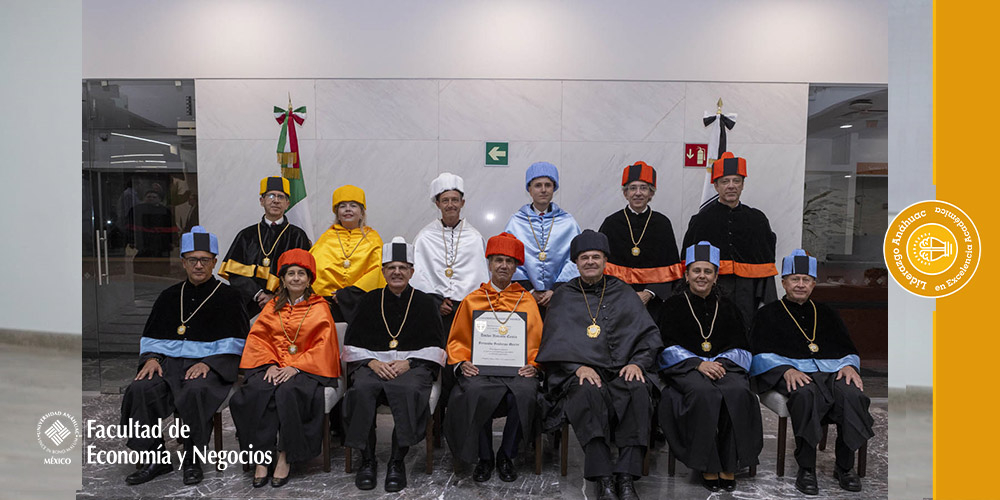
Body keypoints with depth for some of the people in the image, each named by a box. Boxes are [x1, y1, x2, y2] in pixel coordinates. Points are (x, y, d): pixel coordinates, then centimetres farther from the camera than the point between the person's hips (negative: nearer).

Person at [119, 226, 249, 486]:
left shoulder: (227, 296, 5)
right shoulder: (169, 296, 20)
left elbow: (234, 343, -2)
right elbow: (151, 337, 21)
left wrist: (207, 364, -15)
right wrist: (151, 358, 0)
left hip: (211, 366, -4)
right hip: (169, 363, 5)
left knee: (195, 391, -35)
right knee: (141, 390, -24)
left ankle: (192, 460, -15)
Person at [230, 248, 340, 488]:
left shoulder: (319, 308, 8)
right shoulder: (272, 307, 19)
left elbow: (323, 345, -2)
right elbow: (258, 338, 11)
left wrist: (295, 367, -14)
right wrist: (271, 364, -8)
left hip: (307, 368, -3)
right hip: (273, 366, 3)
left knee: (288, 392, -34)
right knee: (256, 392, -28)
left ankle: (285, 456, -21)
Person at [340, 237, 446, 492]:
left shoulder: (424, 302, 12)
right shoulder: (369, 301, 16)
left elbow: (434, 347, 6)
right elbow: (352, 343, 12)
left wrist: (407, 363, -10)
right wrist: (373, 363, -7)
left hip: (413, 365, -1)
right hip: (372, 364, 2)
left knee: (407, 389, -35)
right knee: (362, 389, -31)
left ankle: (397, 462, -22)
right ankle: (367, 460, -17)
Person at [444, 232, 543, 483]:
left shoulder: (527, 300, 18)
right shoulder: (471, 301, 18)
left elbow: (538, 342, 14)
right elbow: (456, 341, 16)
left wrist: (533, 365, -4)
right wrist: (461, 363, -3)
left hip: (517, 370, 0)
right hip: (480, 369, 0)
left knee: (525, 393, -33)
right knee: (475, 392, -33)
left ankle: (506, 456, -8)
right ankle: (484, 458, -10)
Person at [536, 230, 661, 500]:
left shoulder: (623, 293, 20)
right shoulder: (564, 297, 17)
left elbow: (649, 335, 12)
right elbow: (555, 343, 6)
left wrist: (637, 363, -7)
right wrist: (578, 367, -12)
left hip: (622, 371, 2)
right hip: (579, 373, -1)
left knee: (638, 390, -32)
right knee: (590, 392, -35)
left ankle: (627, 478, -29)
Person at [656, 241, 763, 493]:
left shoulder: (727, 308, 19)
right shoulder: (673, 306, 12)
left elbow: (741, 349, 12)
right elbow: (668, 348, 1)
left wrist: (719, 362, -9)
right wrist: (698, 363, -15)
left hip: (724, 365, 2)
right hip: (684, 368, -2)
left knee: (738, 392, -32)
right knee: (704, 393, -35)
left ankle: (729, 467, -21)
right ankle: (708, 468, -24)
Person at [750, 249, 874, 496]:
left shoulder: (827, 315, 28)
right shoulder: (769, 314, 17)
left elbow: (849, 351, 22)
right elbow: (761, 354, 4)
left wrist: (849, 366, -3)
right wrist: (786, 370, -16)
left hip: (833, 371, 3)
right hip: (792, 372, -3)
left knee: (853, 395, -31)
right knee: (807, 394, -38)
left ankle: (845, 466, -15)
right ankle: (806, 468, -28)